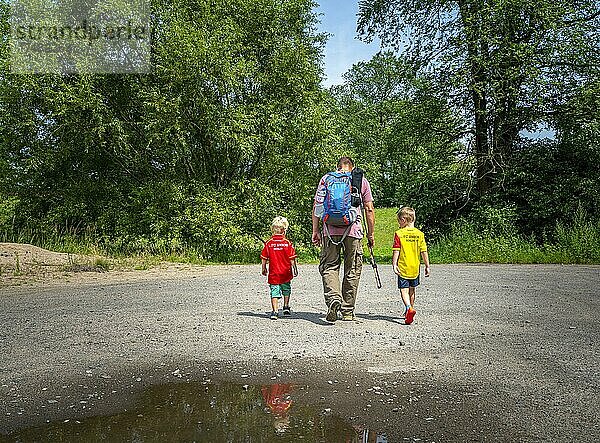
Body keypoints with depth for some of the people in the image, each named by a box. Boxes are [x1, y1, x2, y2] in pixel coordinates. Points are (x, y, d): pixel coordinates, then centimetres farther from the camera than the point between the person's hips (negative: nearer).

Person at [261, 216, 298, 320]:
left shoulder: (268, 243, -3)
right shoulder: (287, 243, -7)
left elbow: (264, 258, 2)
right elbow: (292, 259, -6)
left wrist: (264, 269, 14)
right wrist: (294, 269, 5)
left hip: (273, 273, 0)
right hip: (285, 273, 0)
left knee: (274, 292, 1)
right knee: (286, 290, 21)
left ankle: (275, 311, -7)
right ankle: (286, 307, 26)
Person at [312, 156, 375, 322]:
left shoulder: (326, 179, 13)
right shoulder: (362, 180, 13)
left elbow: (316, 206, 7)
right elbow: (369, 209, 8)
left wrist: (315, 231, 10)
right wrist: (370, 234, 14)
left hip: (331, 229, 0)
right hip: (353, 230, 0)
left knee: (329, 266, 7)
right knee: (352, 270, 8)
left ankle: (333, 298, -19)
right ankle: (348, 311, 13)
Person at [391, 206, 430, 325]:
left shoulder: (399, 234, -9)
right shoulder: (420, 234, 0)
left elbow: (396, 251, -12)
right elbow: (424, 252, 1)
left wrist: (394, 264, -7)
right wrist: (427, 266, 8)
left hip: (403, 267, -4)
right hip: (415, 268, 4)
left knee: (404, 290, -4)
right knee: (412, 289, 19)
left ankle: (409, 308, -28)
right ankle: (409, 310, 32)